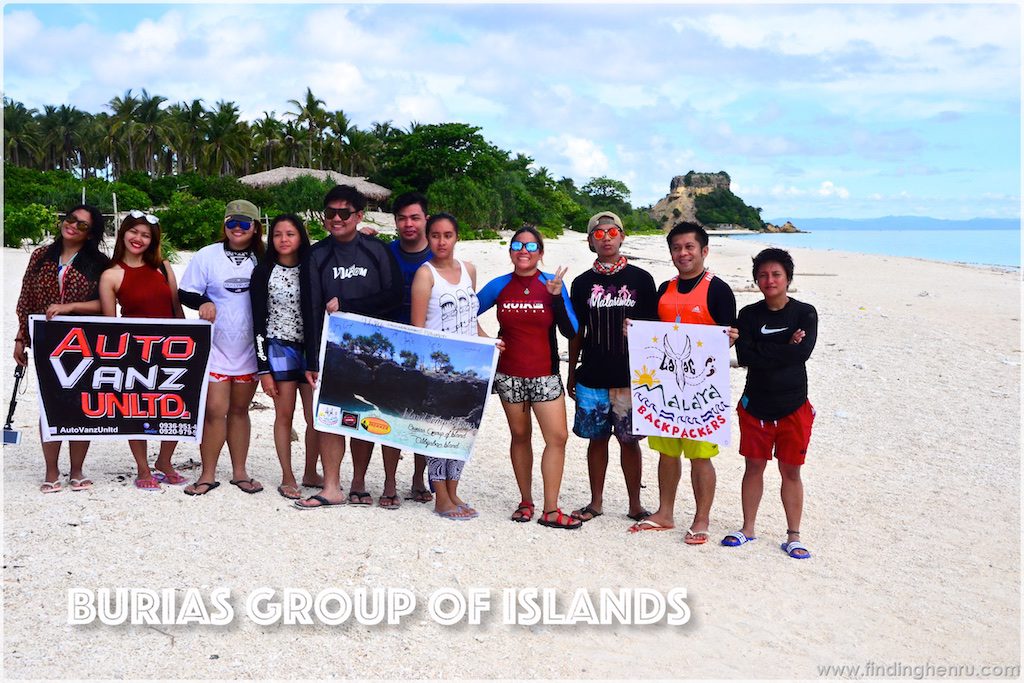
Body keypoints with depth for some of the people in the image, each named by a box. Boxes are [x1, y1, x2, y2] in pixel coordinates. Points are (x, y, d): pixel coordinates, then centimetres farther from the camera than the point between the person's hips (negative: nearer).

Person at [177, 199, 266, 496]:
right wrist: (203, 302, -21)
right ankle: (208, 474, 6)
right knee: (215, 410, -6)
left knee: (239, 409, 11)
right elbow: (185, 292, 0)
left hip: (249, 348, 2)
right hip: (215, 346, -2)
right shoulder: (207, 256, -2)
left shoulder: (262, 260, 5)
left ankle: (240, 472, 20)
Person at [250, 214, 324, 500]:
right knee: (284, 415, 2)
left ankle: (310, 474, 18)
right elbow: (258, 322, -2)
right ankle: (287, 478, 13)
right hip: (279, 349, -2)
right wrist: (263, 368, -7)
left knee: (317, 417, 0)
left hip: (311, 349, 2)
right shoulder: (264, 272, -1)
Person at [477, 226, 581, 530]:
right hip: (509, 375, 1)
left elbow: (571, 332, -7)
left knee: (557, 438, -8)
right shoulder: (499, 286, 1)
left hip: (545, 375, -1)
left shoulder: (552, 284, -2)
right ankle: (526, 501, 23)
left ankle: (550, 510, -1)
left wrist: (557, 297, -18)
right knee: (520, 436, 10)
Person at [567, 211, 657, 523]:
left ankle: (635, 505, 15)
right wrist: (571, 374, 11)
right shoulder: (583, 283, 7)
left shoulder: (641, 279, 2)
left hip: (631, 376, -1)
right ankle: (596, 502, 21)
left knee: (629, 440, 4)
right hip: (592, 377, 2)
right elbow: (576, 332, 11)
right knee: (597, 438, 9)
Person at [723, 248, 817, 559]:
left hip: (793, 405, -2)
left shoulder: (805, 313, -3)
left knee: (791, 471, 6)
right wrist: (784, 350, -15)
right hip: (755, 403, 2)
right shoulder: (748, 315, 2)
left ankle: (793, 536, 15)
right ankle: (747, 528, 23)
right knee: (754, 466, 10)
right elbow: (745, 356, -11)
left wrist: (762, 353, -15)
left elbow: (803, 352, -19)